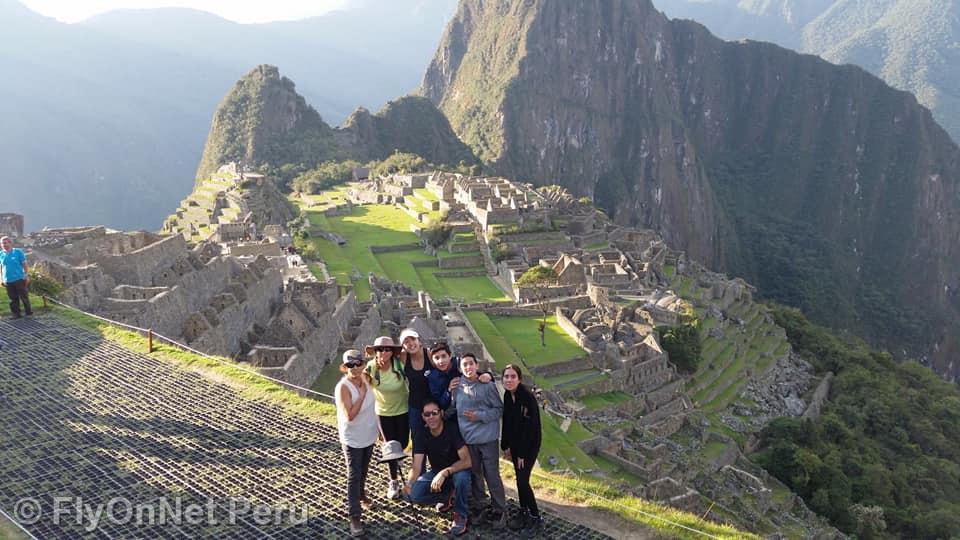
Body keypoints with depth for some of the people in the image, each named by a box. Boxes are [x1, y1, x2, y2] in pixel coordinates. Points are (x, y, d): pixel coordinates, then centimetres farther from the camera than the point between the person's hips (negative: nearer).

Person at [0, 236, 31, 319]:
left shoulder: (18, 252, -6)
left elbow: (24, 264, -1)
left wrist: (27, 276, -3)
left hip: (19, 279, -3)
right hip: (8, 281, 3)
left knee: (24, 296, 5)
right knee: (13, 299, 9)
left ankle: (29, 312, 19)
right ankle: (16, 314, 17)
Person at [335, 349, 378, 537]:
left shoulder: (364, 380, -4)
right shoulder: (343, 387, -24)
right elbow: (350, 416, -30)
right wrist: (362, 395, -28)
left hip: (369, 436, 6)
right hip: (352, 439, -6)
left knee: (363, 471, 24)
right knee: (354, 476, -3)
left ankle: (361, 493, 48)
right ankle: (354, 517, 1)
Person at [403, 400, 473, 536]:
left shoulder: (453, 428, -25)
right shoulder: (421, 435, -13)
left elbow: (467, 461, -31)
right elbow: (416, 466, -19)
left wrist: (445, 473, -45)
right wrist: (409, 484, -40)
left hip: (457, 470, -4)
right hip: (437, 472, 4)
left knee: (462, 477, -38)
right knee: (413, 494, -20)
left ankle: (460, 515, -11)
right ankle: (446, 495, 9)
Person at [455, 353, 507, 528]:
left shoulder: (488, 385, -8)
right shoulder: (457, 386, 2)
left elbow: (499, 409, -4)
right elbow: (452, 408, 17)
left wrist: (480, 416, -13)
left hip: (488, 438, -3)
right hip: (467, 438, 3)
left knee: (492, 475, 1)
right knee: (475, 474, 13)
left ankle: (499, 510, 14)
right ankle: (479, 507, 27)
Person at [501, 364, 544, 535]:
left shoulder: (527, 397, -23)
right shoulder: (507, 395, -1)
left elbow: (530, 426, -21)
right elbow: (506, 421, 8)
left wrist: (522, 453, -18)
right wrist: (505, 446, 7)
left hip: (529, 444, -6)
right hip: (515, 443, 7)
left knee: (522, 480, -8)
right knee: (519, 479, 11)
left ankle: (536, 519, 5)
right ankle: (524, 513, 24)